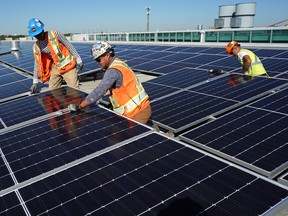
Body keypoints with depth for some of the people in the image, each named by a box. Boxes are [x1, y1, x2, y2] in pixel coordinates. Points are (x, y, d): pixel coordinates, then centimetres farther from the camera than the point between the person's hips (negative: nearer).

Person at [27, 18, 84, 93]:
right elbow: (37, 64, 7)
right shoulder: (36, 47, -1)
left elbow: (68, 45, -7)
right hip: (55, 67, 5)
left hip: (68, 65, -5)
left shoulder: (54, 34, -14)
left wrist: (78, 59, -5)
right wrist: (35, 82, 7)